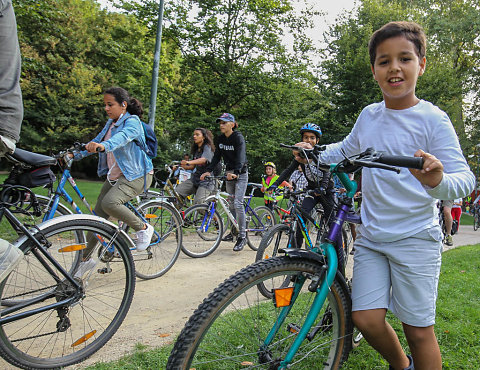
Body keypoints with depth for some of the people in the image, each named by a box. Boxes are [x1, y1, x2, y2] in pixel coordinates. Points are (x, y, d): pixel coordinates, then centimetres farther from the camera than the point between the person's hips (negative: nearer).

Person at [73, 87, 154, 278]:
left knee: (110, 203, -31)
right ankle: (86, 259, 19)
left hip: (136, 175, -8)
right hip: (115, 176, 8)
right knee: (97, 217, 5)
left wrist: (104, 145, -53)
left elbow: (123, 136, -34)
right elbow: (95, 143, 13)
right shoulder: (111, 123, 13)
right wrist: (75, 154, -2)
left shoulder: (132, 122, -12)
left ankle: (143, 228, -9)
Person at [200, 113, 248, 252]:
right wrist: (208, 171, -11)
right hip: (229, 173, 7)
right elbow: (217, 157, 4)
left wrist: (236, 172, -45)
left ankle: (242, 236, -9)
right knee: (231, 204, 11)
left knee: (238, 203, -15)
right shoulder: (220, 139, 5)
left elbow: (241, 157, -29)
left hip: (240, 174, -7)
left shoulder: (238, 137, -16)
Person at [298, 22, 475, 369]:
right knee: (366, 319, 2)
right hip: (371, 235, 4)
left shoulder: (433, 119, -9)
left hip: (415, 238, -4)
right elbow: (346, 149, 24)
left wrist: (439, 181, -38)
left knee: (418, 330, 2)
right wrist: (314, 153, 8)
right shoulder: (369, 115, 5)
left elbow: (465, 178, -16)